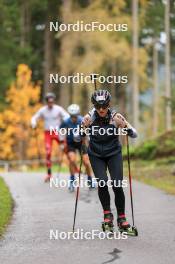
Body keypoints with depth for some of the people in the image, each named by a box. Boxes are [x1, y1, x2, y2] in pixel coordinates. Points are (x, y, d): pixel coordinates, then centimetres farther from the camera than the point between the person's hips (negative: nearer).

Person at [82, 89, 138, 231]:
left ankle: (121, 218, 6)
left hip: (114, 154, -1)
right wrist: (83, 128, -26)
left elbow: (134, 135, -13)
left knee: (117, 186, -11)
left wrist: (125, 127, -33)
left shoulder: (116, 117, -17)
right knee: (102, 183, -18)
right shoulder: (89, 118, -15)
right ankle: (107, 214, 2)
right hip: (96, 155, 1)